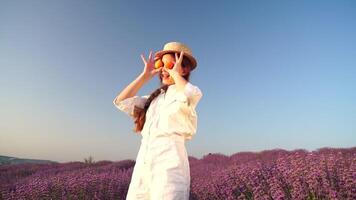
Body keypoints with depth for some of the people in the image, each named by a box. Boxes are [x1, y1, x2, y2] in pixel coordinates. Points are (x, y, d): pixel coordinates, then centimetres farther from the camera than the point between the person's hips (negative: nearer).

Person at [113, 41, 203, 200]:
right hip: (143, 162, 6)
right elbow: (121, 102, 12)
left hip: (170, 162, -5)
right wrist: (146, 75, 12)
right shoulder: (154, 98, 20)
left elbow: (191, 96, -23)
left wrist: (176, 74, -3)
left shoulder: (185, 92, 3)